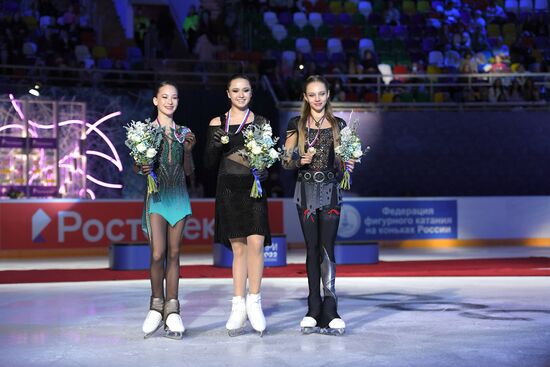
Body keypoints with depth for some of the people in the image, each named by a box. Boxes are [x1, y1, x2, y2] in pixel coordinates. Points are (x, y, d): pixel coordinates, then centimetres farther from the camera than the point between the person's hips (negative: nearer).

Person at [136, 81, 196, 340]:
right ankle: (156, 306, 6)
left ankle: (172, 311, 8)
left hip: (178, 196, 3)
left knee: (173, 254, 4)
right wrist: (143, 169, -18)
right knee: (157, 254, -11)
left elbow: (189, 171, 11)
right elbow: (136, 165, 4)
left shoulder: (184, 132, 11)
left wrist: (188, 149, -5)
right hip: (157, 194, -3)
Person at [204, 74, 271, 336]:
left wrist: (264, 170, -11)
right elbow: (209, 164, 9)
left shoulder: (261, 123, 9)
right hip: (228, 189, 1)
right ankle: (238, 306, 6)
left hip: (253, 187, -1)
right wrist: (217, 145, -10)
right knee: (238, 248, 1)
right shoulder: (217, 123, 10)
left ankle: (254, 301, -5)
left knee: (256, 242, -15)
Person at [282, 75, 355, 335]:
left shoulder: (338, 125, 9)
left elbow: (342, 161, 12)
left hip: (330, 190, 0)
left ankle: (329, 311, -10)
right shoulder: (297, 124, 7)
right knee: (312, 248, 3)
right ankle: (315, 311, 7)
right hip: (306, 190, 0)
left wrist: (347, 165, -10)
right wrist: (300, 160, -16)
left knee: (327, 248, -8)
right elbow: (286, 160, 4)